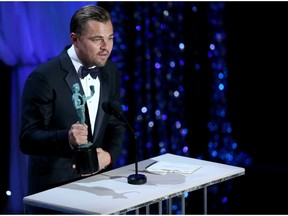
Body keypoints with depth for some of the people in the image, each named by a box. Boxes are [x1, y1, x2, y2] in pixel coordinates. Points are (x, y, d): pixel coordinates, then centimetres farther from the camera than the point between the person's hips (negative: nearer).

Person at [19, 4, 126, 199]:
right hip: (55, 186, -5)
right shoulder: (44, 77, -14)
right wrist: (67, 138, -32)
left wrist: (109, 154, -7)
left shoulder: (110, 71, 5)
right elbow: (27, 139, -15)